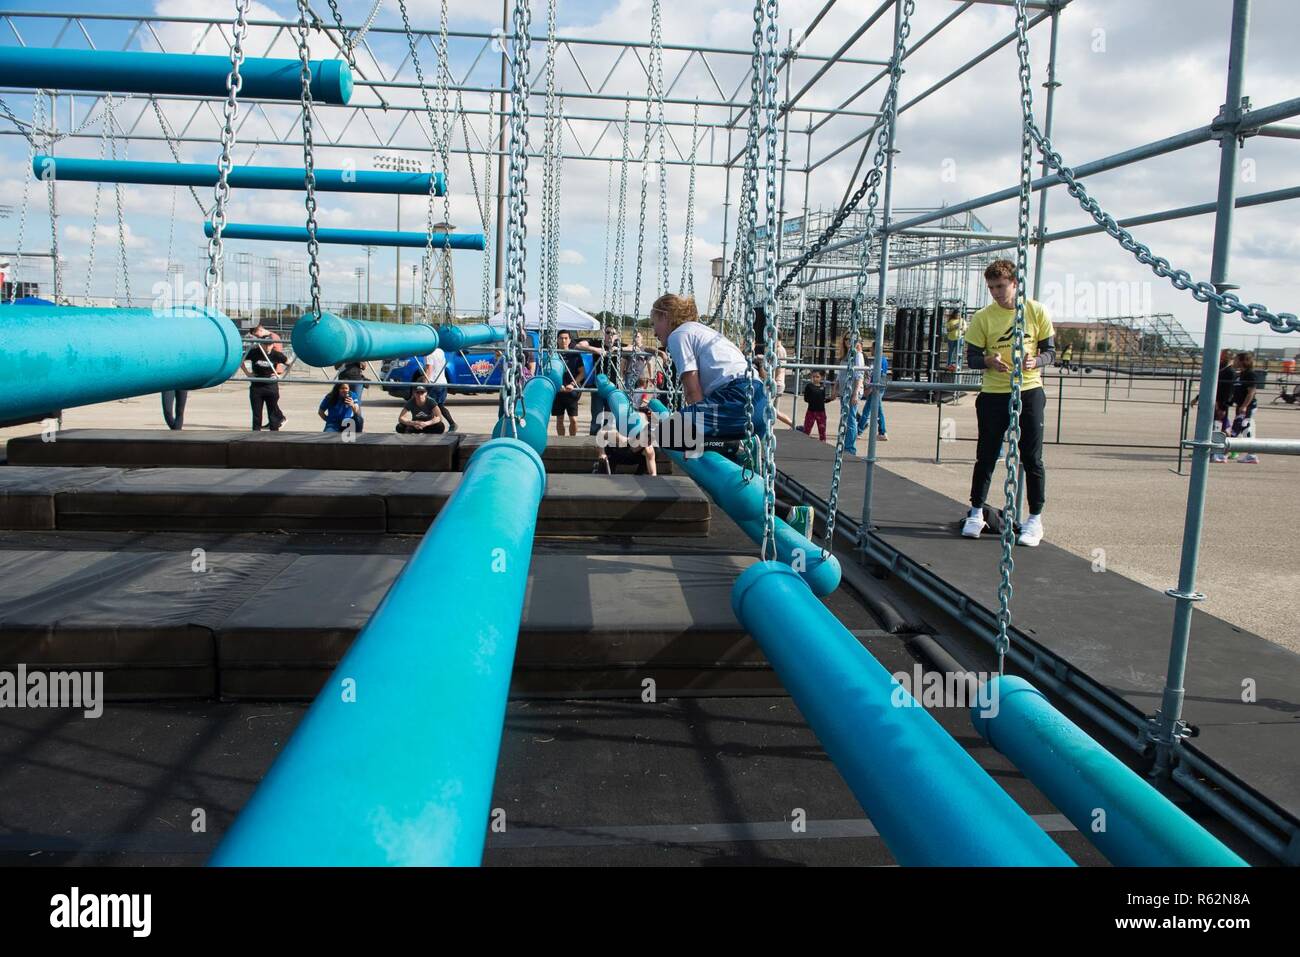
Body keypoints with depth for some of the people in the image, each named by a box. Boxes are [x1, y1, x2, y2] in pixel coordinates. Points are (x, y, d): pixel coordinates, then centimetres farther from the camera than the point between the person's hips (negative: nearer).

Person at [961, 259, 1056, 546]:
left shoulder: (1036, 311, 0)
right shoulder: (983, 317, -1)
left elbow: (1050, 350, 5)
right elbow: (971, 357, 0)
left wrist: (1035, 361, -17)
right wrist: (989, 361, -22)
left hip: (1029, 392, 0)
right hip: (993, 394, 0)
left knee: (1032, 458, 3)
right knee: (986, 456, 5)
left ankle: (1035, 519, 13)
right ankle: (976, 513, 20)